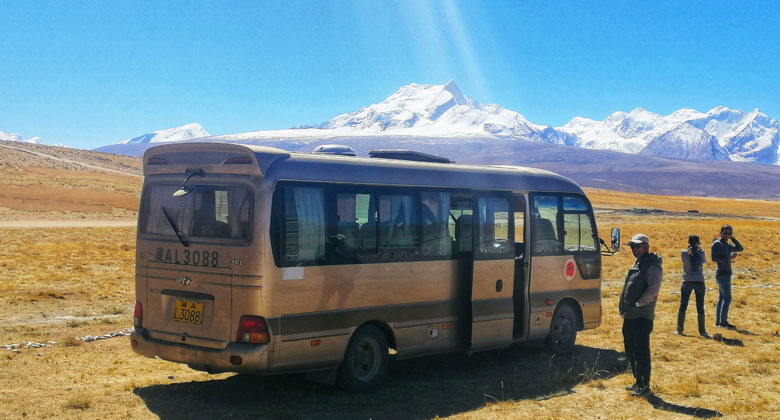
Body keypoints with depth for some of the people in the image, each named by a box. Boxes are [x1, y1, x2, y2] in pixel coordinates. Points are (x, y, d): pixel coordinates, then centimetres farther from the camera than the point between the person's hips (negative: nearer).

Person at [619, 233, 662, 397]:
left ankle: (645, 387, -1)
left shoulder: (652, 266, -10)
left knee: (642, 352, -7)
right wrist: (624, 307, 16)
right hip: (629, 316, 10)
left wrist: (638, 304, -20)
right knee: (631, 351, 15)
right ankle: (638, 383, 26)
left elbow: (653, 290, -21)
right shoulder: (636, 265, 20)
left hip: (642, 317, -10)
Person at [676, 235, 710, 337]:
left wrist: (691, 247, 19)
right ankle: (702, 331, 5)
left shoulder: (684, 253, -6)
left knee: (683, 307, 9)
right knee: (700, 308, 4)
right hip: (699, 282, 0)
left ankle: (680, 329, 11)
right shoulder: (701, 253, -6)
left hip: (687, 282, 0)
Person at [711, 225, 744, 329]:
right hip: (722, 273, -9)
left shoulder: (728, 245, 18)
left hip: (726, 274, 9)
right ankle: (723, 321, -15)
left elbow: (740, 249, 20)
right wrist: (728, 259, -22)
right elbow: (714, 258, -15)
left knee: (722, 298, 10)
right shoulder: (717, 243, -8)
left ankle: (718, 321, 13)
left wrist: (732, 238, 11)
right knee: (727, 298, -14)